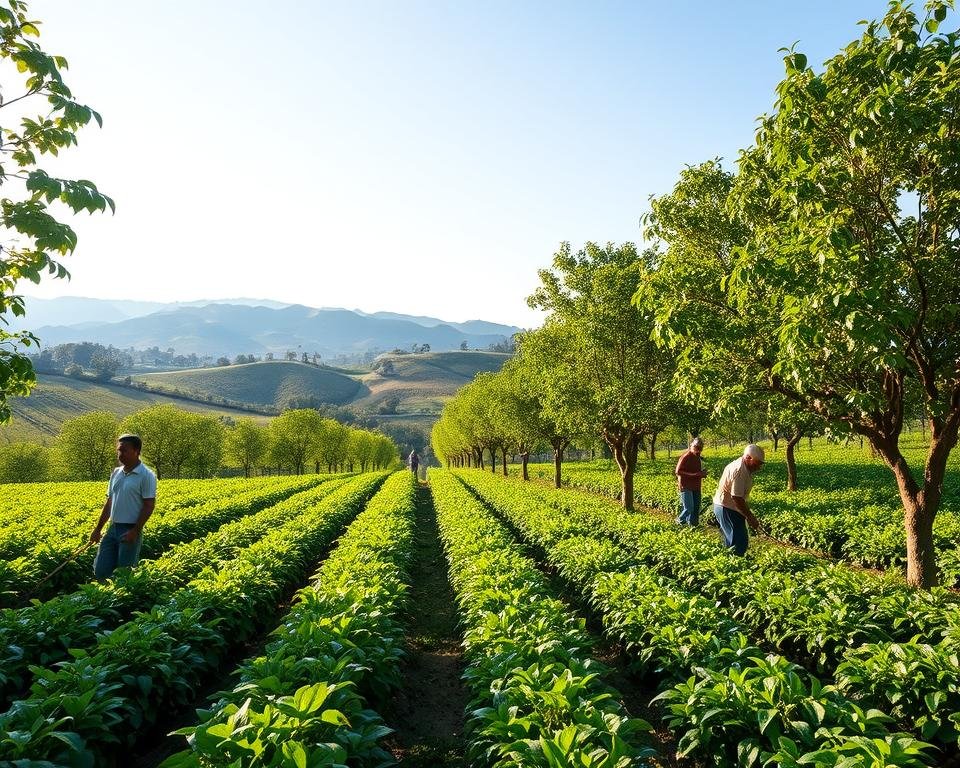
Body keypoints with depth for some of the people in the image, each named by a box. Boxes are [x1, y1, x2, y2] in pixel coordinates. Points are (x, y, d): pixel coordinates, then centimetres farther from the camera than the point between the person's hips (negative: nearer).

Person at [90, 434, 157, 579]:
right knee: (100, 570, 6)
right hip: (113, 529, 7)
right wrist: (98, 529, 15)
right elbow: (109, 503, 16)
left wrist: (135, 531, -18)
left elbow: (149, 506, -14)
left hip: (130, 530, -7)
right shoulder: (116, 473, 10)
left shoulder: (146, 475, -11)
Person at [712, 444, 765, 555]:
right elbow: (736, 497, -26)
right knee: (739, 543, -10)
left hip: (730, 508, 11)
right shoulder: (739, 470, -23)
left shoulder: (746, 469, 10)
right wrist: (750, 517, -20)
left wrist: (749, 515, 18)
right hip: (726, 509, -11)